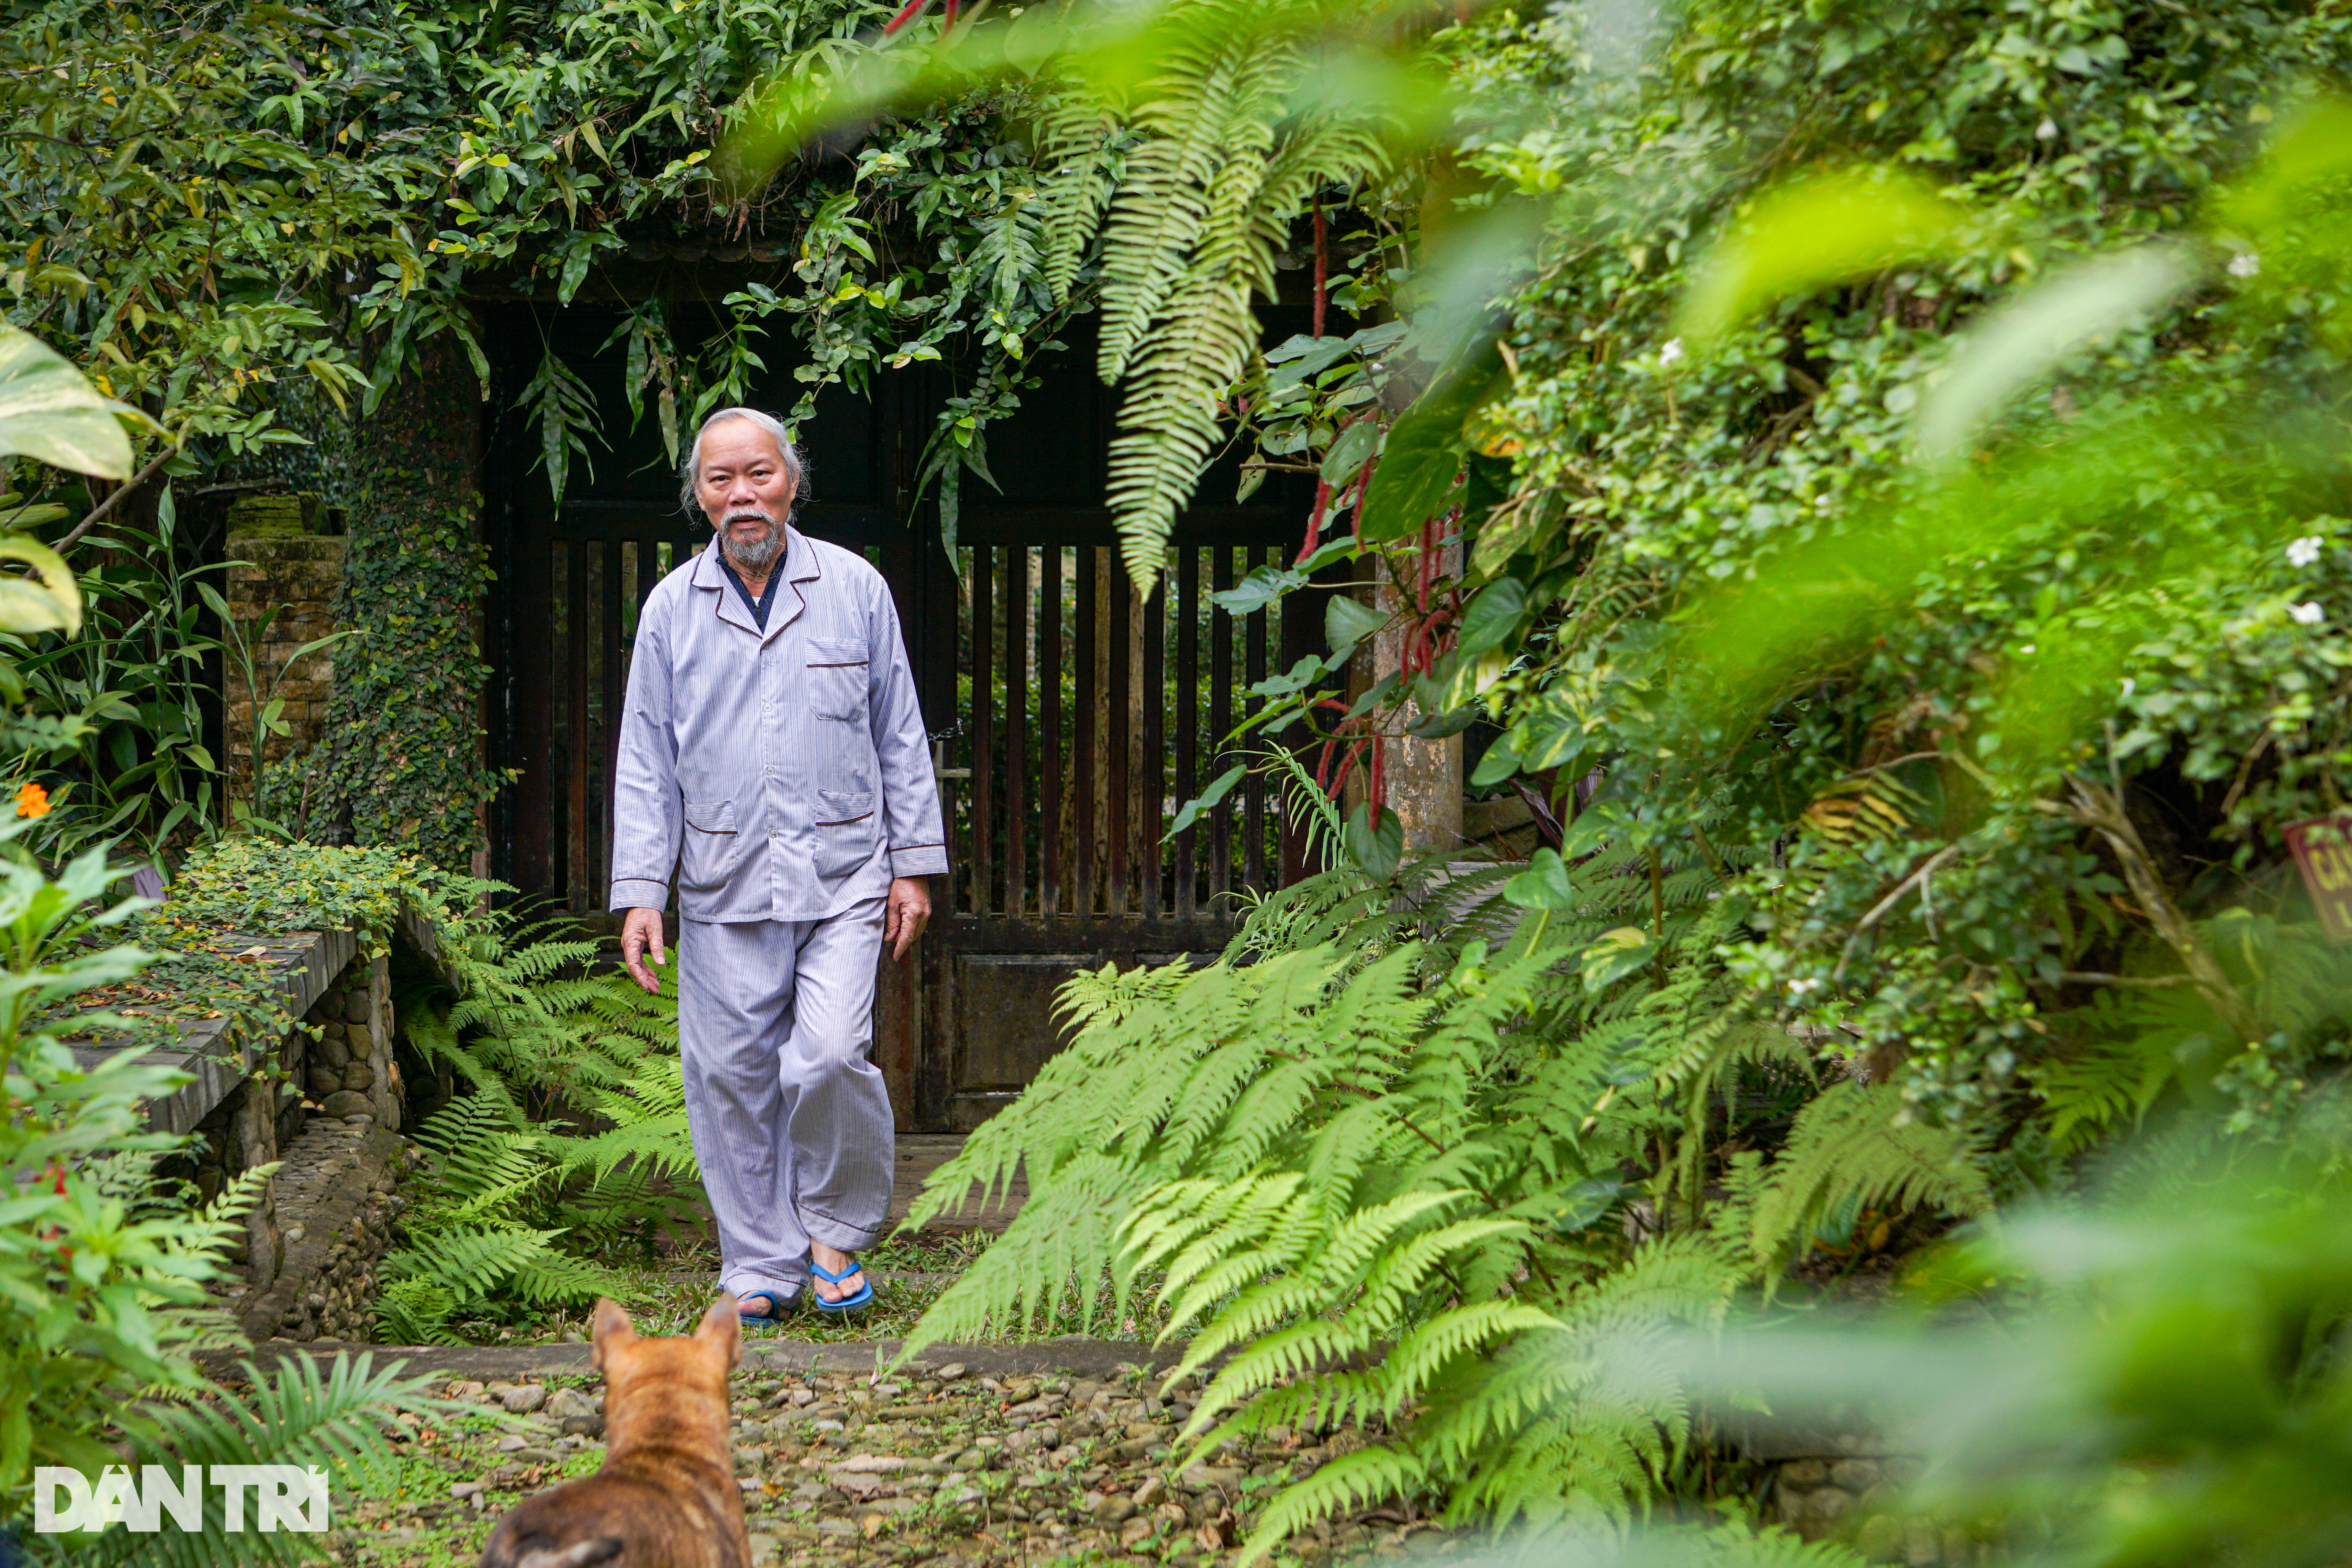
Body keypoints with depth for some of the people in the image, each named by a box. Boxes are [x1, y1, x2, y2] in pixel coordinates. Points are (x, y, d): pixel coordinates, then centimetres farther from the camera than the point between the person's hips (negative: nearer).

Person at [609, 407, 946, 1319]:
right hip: (723, 886, 2)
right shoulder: (672, 609, 6)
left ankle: (837, 1227, 8)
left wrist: (914, 864, 5)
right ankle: (760, 1269, 16)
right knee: (732, 1077, 2)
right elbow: (646, 759, 7)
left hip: (842, 876, -1)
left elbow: (900, 736, 9)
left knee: (830, 1055, -16)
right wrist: (639, 891, 0)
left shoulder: (855, 590, 4)